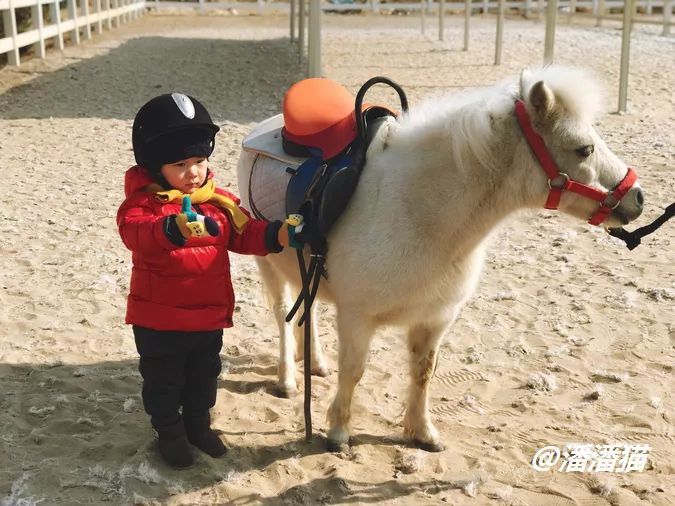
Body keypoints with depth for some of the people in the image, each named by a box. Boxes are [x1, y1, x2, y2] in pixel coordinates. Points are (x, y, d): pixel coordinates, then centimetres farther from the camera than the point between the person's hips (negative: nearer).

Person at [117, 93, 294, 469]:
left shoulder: (218, 200, 0)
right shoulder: (144, 200, -18)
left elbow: (243, 233, 5)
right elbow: (135, 232, -38)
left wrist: (276, 235, -15)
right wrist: (173, 228, -58)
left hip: (209, 313, 5)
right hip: (158, 316, -5)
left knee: (204, 375, 22)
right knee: (163, 380, 13)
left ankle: (198, 423, 45)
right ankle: (169, 431, 35)